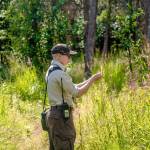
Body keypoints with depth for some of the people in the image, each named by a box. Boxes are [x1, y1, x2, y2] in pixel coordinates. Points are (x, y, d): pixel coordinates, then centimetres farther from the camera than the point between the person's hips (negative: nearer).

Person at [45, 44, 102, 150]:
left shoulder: (51, 72, 15)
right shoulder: (60, 73, -17)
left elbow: (73, 88, 18)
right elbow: (77, 93, -14)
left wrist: (90, 80, 11)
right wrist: (93, 79, -7)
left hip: (54, 114, 10)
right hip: (62, 116, -10)